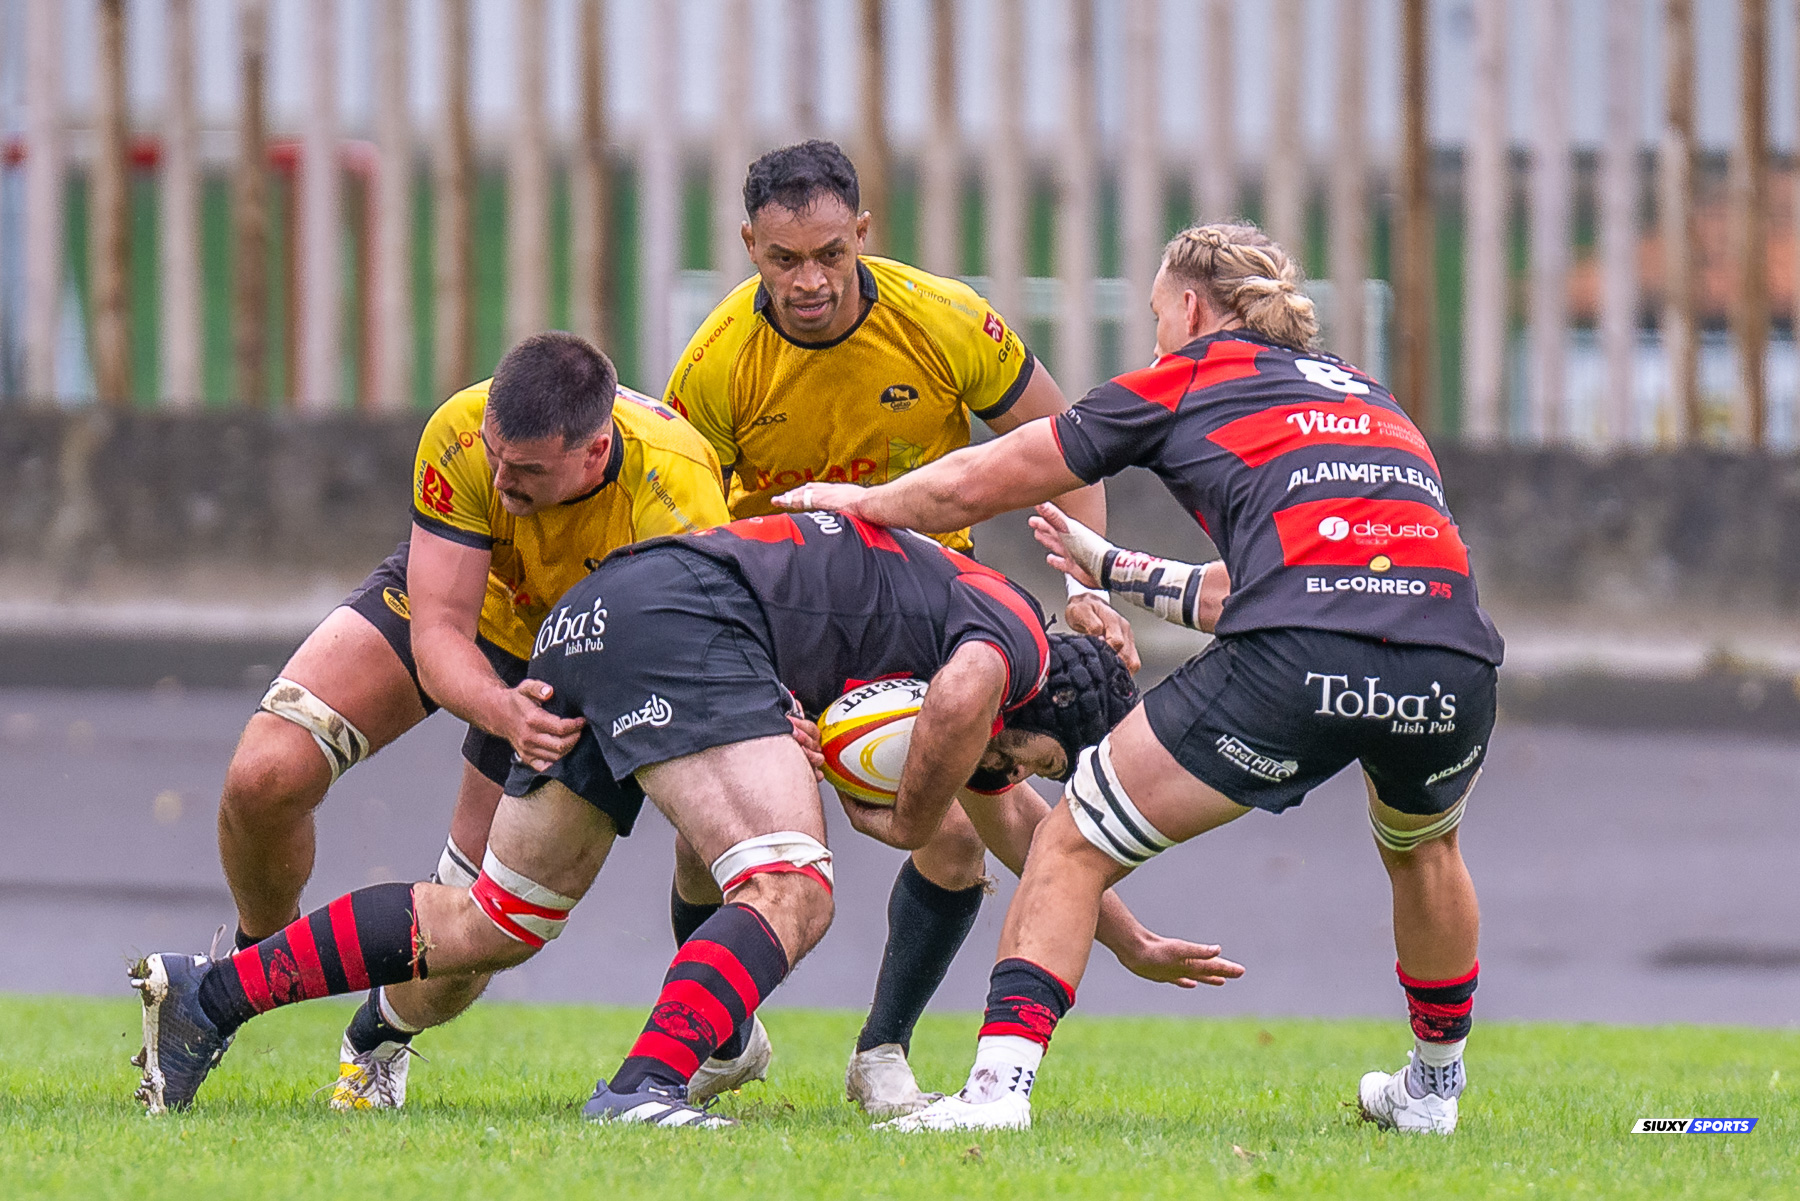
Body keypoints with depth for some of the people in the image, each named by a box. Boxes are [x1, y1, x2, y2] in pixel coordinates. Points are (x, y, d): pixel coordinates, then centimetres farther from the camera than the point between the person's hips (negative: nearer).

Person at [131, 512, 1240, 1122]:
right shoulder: (1014, 636, 3)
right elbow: (965, 695, -25)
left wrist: (1136, 945, 57)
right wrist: (909, 823, -6)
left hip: (594, 616, 9)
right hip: (678, 619, -9)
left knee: (504, 918, 13)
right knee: (792, 895, -20)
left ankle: (209, 994, 10)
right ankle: (645, 1090, -40)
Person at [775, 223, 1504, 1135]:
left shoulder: (1186, 381, 18)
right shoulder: (1364, 392, 33)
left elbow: (971, 485, 24)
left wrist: (857, 502, 42)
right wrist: (1120, 574, 50)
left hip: (1296, 665, -5)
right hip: (1453, 664, 5)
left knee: (1072, 845, 10)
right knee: (1422, 845, 38)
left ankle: (999, 1083, -3)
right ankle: (1435, 1085, 45)